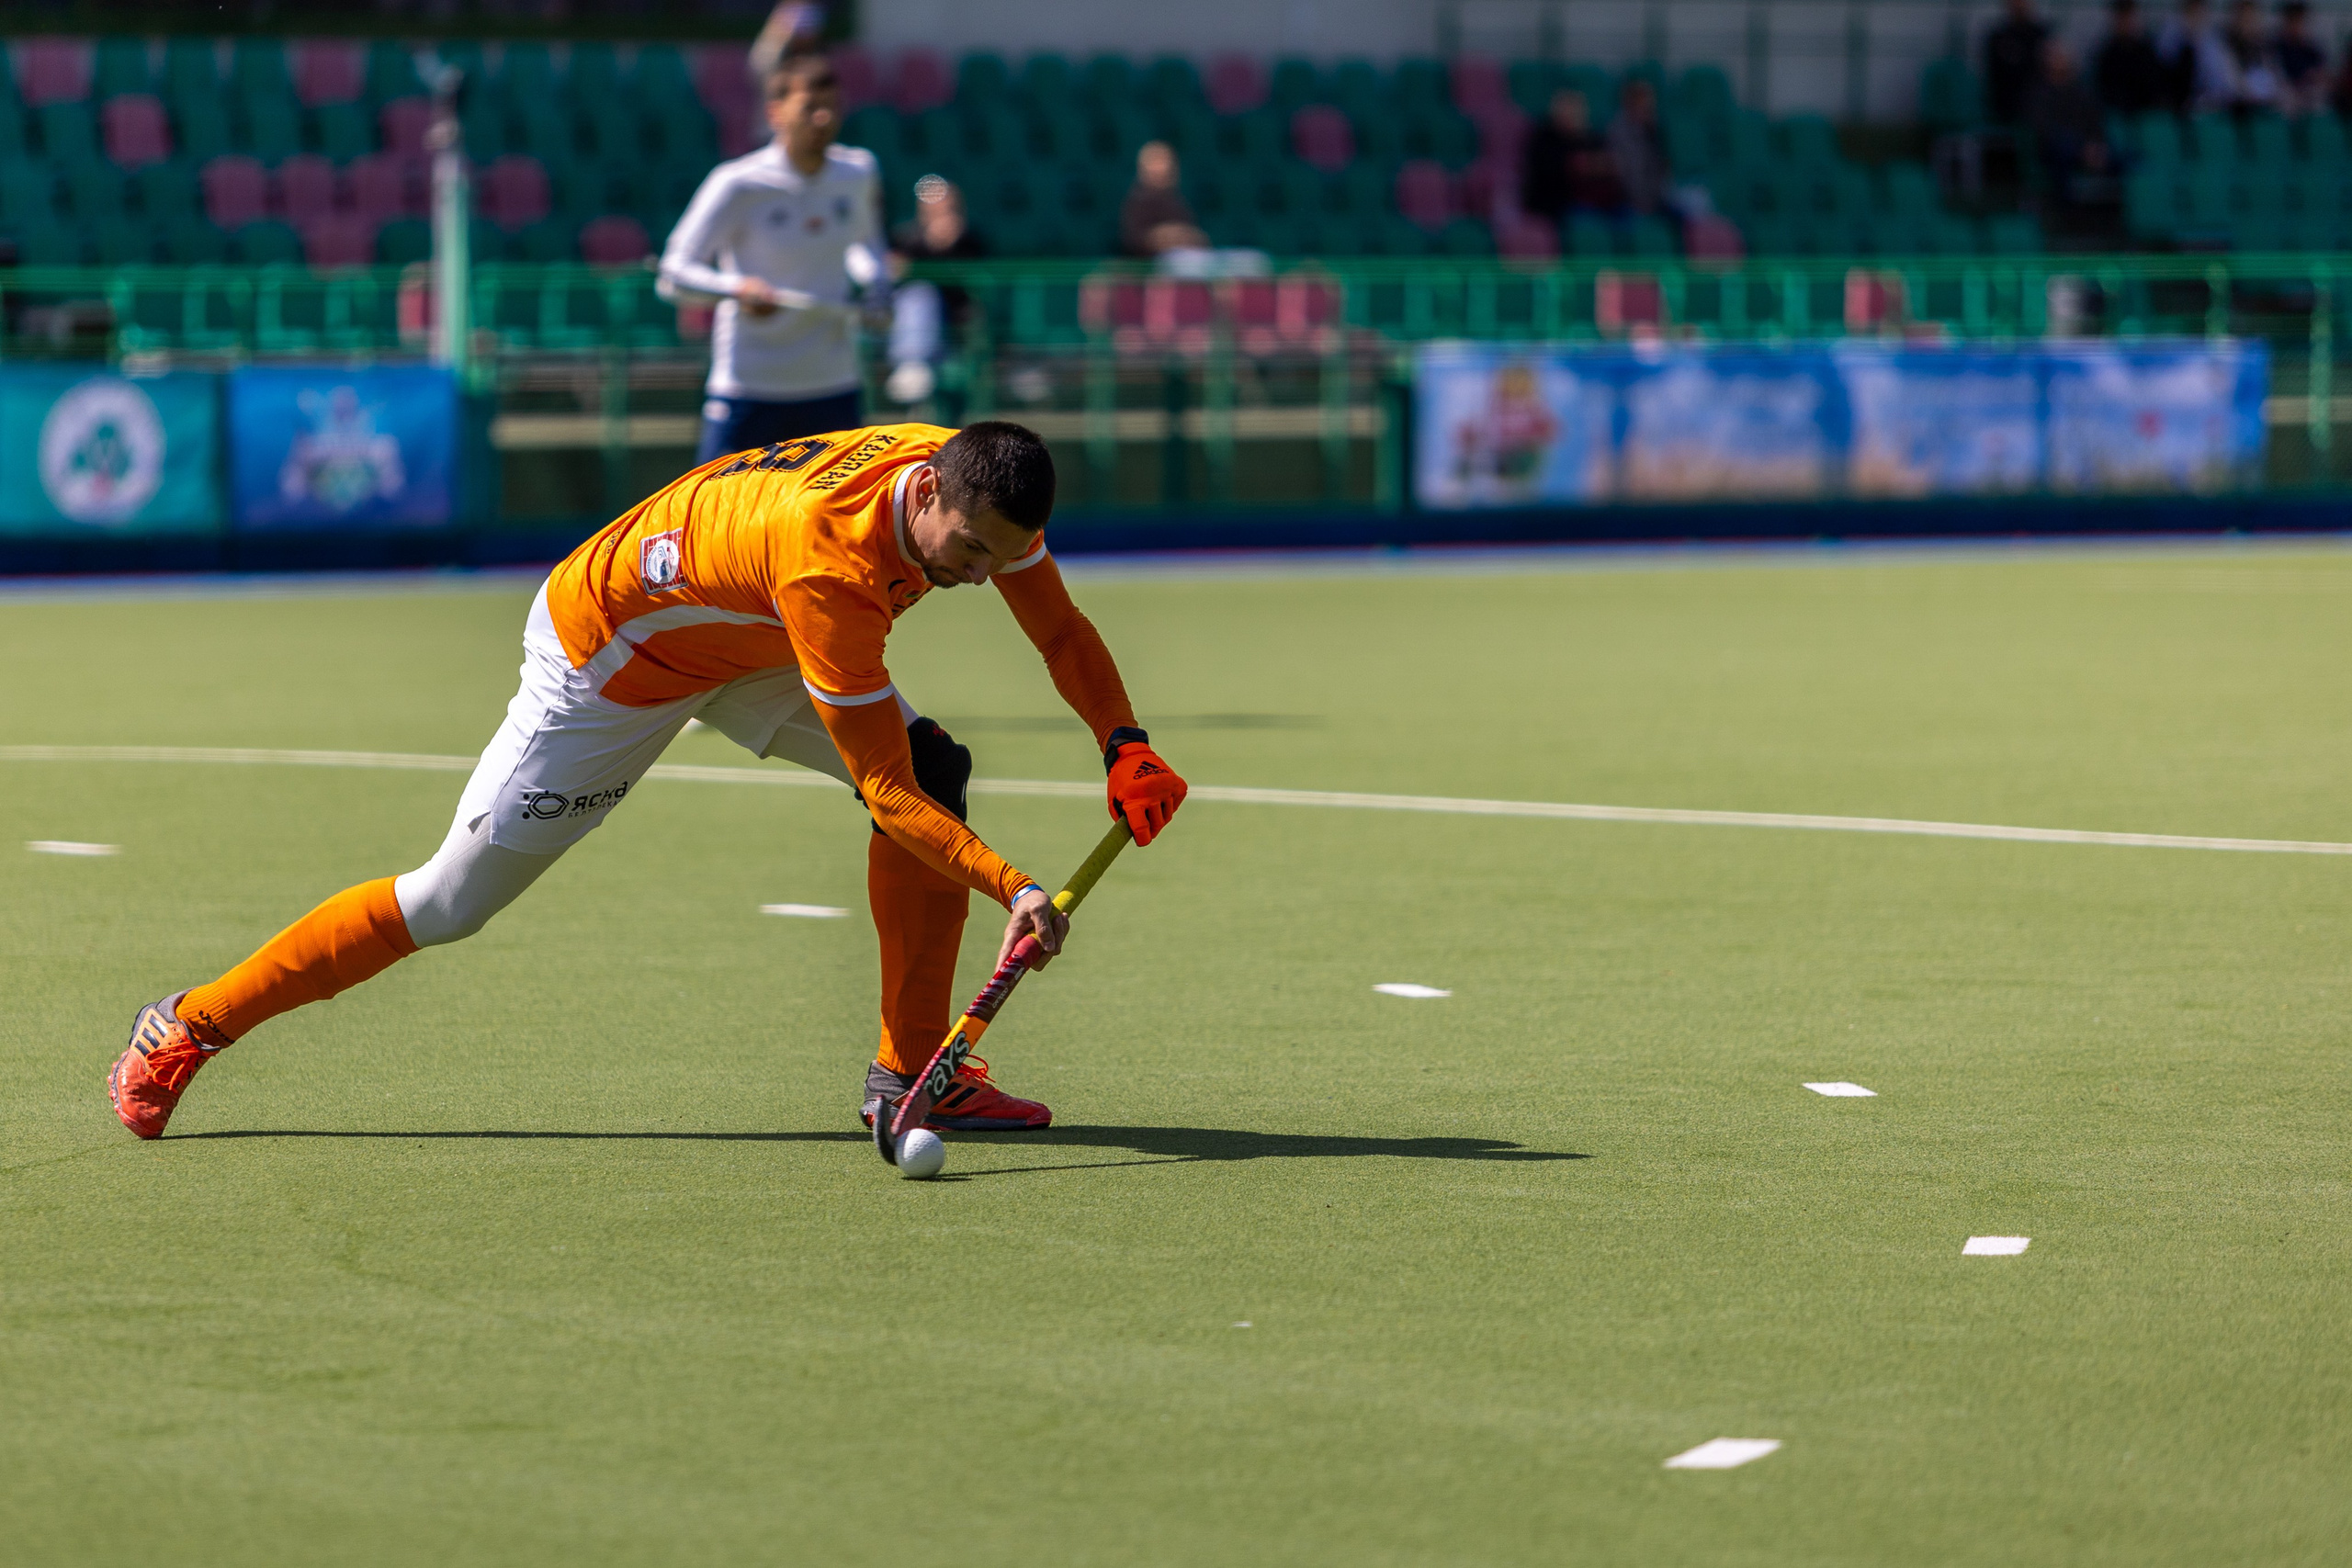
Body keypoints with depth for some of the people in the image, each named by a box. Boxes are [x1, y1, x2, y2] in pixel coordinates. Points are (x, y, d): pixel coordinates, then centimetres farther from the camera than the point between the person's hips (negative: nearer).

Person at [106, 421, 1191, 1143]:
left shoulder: (973, 493, -19)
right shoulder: (827, 562, -42)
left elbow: (1060, 630, -3)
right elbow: (881, 792, -39)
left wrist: (1124, 744, -18)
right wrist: (1015, 889, -46)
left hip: (737, 644, 8)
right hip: (607, 659, -8)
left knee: (938, 770, -11)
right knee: (452, 901, -3)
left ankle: (912, 1071, -4)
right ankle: (186, 1030, 12)